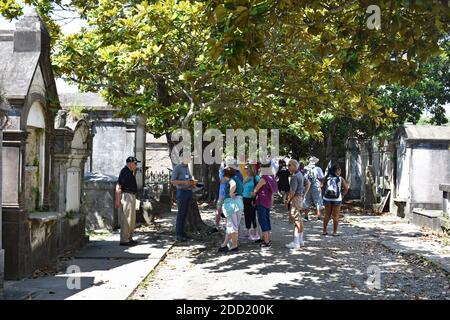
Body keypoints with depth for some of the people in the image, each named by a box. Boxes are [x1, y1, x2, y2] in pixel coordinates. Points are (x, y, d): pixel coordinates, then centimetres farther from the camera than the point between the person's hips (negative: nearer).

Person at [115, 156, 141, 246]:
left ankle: (129, 238, 23)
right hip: (126, 196, -11)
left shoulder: (130, 172, 16)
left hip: (132, 196, 11)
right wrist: (117, 201, -21)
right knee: (126, 219, -8)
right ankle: (124, 240, -6)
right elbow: (118, 187, -19)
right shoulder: (124, 172, -15)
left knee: (132, 219, 15)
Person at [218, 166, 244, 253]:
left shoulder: (231, 180, -11)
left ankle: (234, 246, 4)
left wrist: (231, 193, -21)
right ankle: (224, 245, 18)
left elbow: (233, 185, -34)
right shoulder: (238, 180, 17)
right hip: (240, 203, 9)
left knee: (232, 225, -1)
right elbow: (242, 190, 30)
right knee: (230, 226, 13)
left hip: (232, 203, -9)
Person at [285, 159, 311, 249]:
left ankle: (296, 242, -9)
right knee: (299, 220, 15)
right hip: (300, 198, 10)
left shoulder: (295, 177, -19)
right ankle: (300, 240, 22)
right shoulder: (300, 174, 13)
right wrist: (304, 193, 17)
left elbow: (292, 191, -22)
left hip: (296, 198, -10)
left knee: (296, 220, -10)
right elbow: (308, 183, 24)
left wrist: (287, 201, -10)